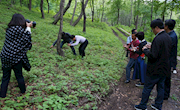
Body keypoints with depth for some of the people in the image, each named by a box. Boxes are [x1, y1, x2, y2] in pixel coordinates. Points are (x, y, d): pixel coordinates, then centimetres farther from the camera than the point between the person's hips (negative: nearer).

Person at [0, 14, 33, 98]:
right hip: (15, 57, -5)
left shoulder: (9, 29, 4)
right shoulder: (20, 30, -14)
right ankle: (23, 92, 31)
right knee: (19, 76, 13)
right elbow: (27, 38, 1)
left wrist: (27, 27, 14)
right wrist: (28, 27, 9)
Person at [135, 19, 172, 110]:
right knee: (160, 87, 18)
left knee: (147, 88, 7)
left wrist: (145, 50, -11)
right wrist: (152, 47, 10)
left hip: (155, 70, -8)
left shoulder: (158, 39, -24)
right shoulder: (168, 37, 4)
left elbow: (153, 56, -27)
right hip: (164, 69, 8)